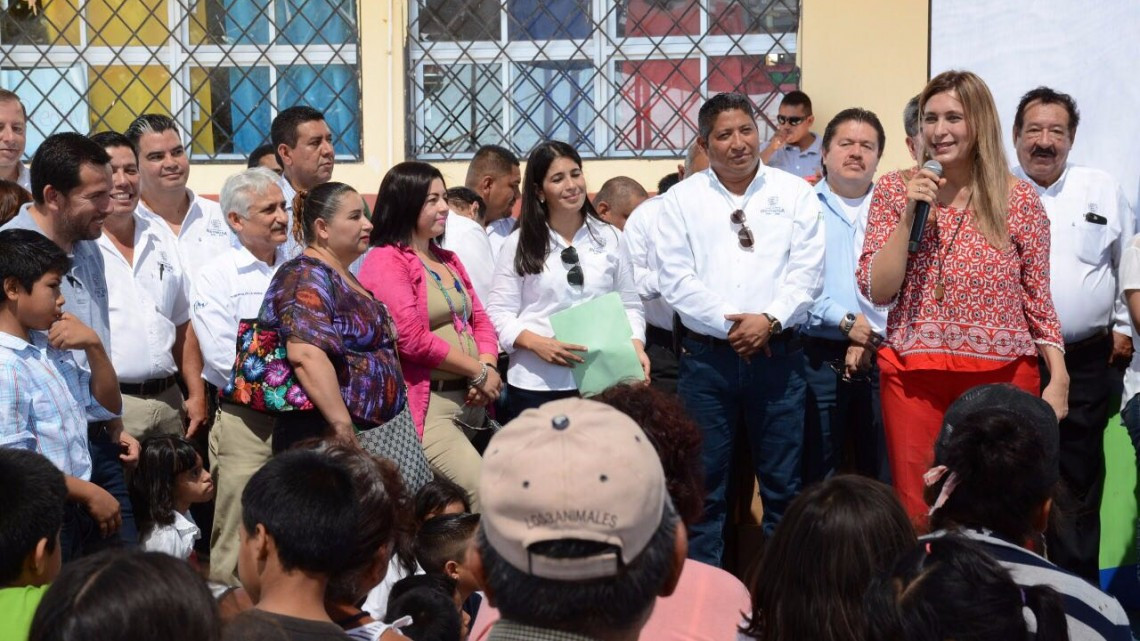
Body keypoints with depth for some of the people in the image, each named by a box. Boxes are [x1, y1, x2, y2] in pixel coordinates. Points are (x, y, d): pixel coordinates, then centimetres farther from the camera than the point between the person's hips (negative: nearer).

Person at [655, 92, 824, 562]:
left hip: (776, 353, 0)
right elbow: (675, 280, -1)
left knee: (783, 483, 4)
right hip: (706, 355, 0)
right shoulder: (683, 199, 7)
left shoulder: (794, 193, 8)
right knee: (704, 484, 3)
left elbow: (807, 272, 0)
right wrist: (730, 323, -11)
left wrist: (770, 320, -15)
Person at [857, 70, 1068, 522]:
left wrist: (1058, 378, -3)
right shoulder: (894, 191, 6)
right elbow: (876, 291, 0)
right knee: (917, 515, 4)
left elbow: (1038, 299, 5)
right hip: (913, 377, 1)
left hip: (1003, 377, -1)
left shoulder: (1019, 200, 3)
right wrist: (909, 214, -9)